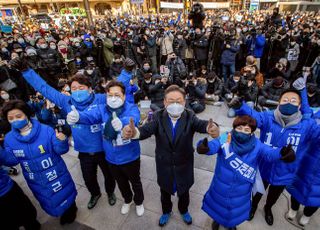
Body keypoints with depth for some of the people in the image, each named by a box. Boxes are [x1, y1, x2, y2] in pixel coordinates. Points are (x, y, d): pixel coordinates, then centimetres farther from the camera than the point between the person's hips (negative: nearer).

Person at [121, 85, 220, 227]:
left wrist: (212, 128, -62)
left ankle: (183, 210, 61)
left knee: (184, 193, 27)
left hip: (184, 167, 0)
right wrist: (133, 132, -58)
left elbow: (201, 124, -37)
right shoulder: (159, 117, -18)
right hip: (164, 166, 1)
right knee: (165, 192, 27)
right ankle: (166, 211, 60)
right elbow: (146, 130, -34)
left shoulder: (189, 117, -19)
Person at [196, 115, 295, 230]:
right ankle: (217, 219, 61)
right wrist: (204, 147, -65)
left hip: (241, 191, 2)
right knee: (218, 204, 26)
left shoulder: (256, 145, -17)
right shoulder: (225, 140, -23)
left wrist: (282, 153, -55)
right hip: (221, 187, -1)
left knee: (235, 210, 29)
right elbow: (212, 146, -40)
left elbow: (270, 153, -31)